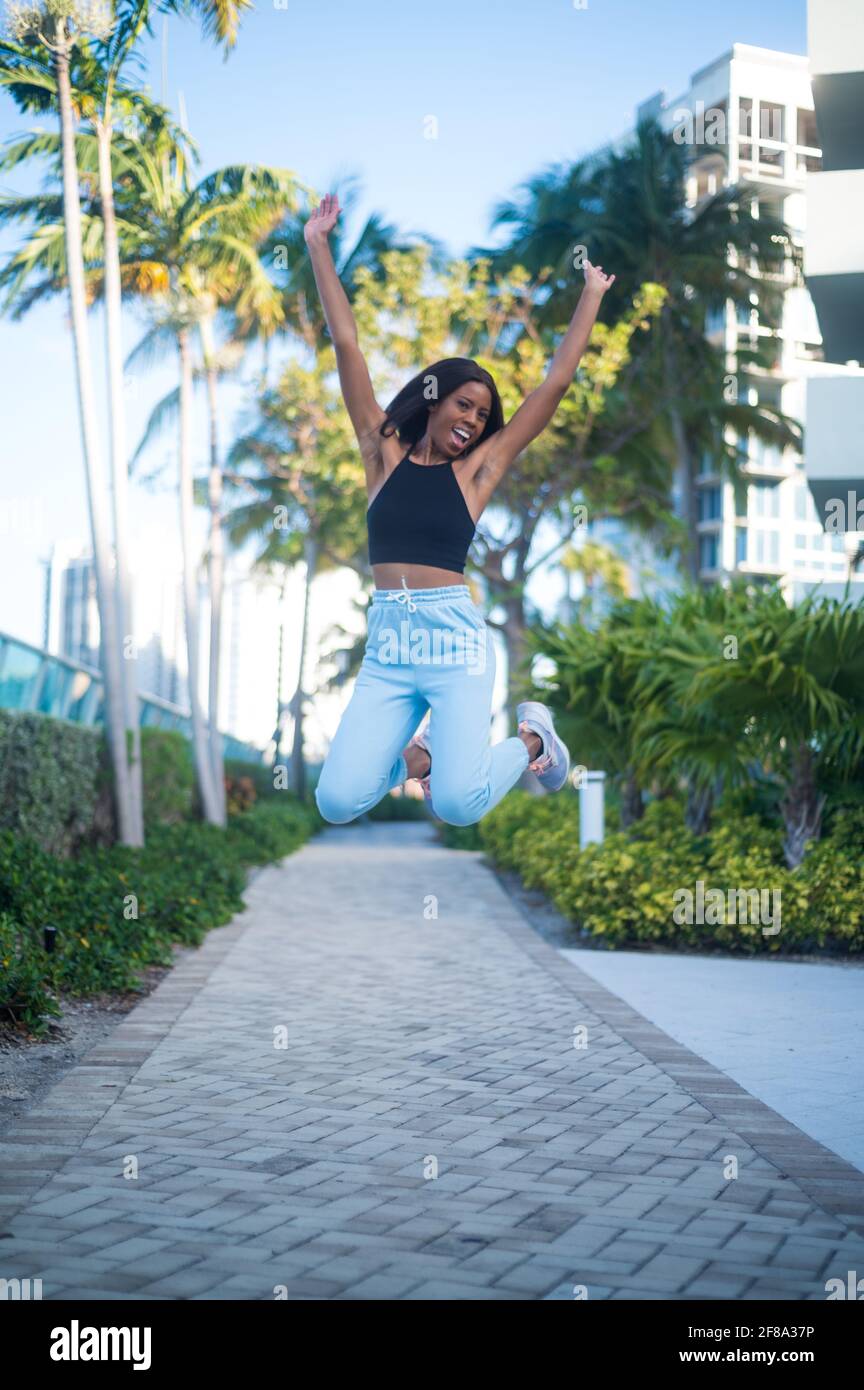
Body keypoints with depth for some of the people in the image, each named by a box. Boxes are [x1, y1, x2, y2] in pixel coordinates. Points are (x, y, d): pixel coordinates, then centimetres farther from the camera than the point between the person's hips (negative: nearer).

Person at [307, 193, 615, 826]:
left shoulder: (477, 469, 8)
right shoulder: (384, 453, 11)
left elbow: (556, 383, 11)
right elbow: (347, 346, 11)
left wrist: (592, 297, 17)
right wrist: (319, 248, 11)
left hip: (454, 639, -2)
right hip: (387, 647, 2)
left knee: (457, 805, -19)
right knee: (338, 803, -13)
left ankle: (531, 738, 14)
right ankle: (409, 754, 20)